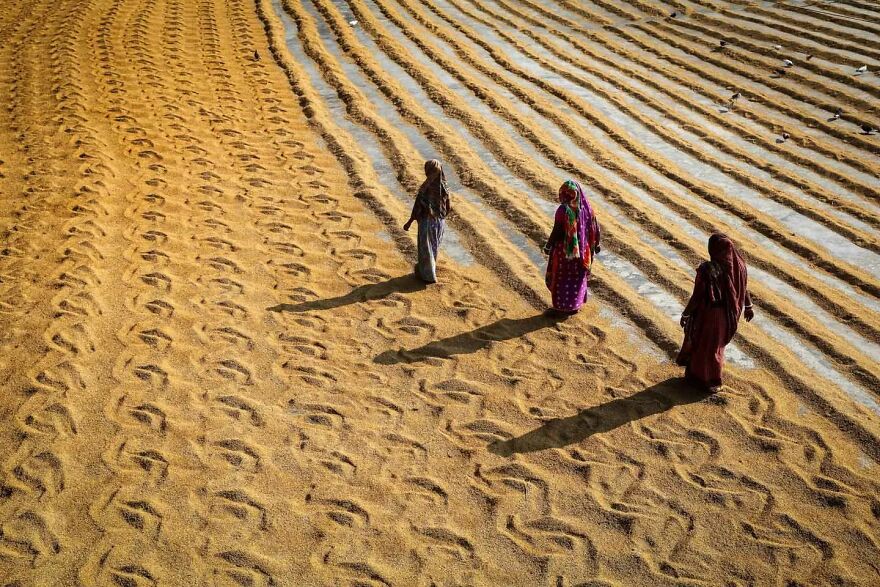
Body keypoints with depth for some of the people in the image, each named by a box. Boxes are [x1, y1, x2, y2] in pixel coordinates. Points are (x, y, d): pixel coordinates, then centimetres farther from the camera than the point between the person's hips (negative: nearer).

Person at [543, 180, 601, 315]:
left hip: (564, 249, -5)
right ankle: (575, 305, 28)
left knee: (561, 278, 11)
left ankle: (561, 307, 17)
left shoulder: (563, 210, -23)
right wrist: (596, 244, 14)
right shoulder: (585, 207, -6)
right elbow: (595, 227, 0)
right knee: (577, 277, 19)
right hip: (581, 249, 5)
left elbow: (556, 231, -19)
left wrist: (548, 246, -5)